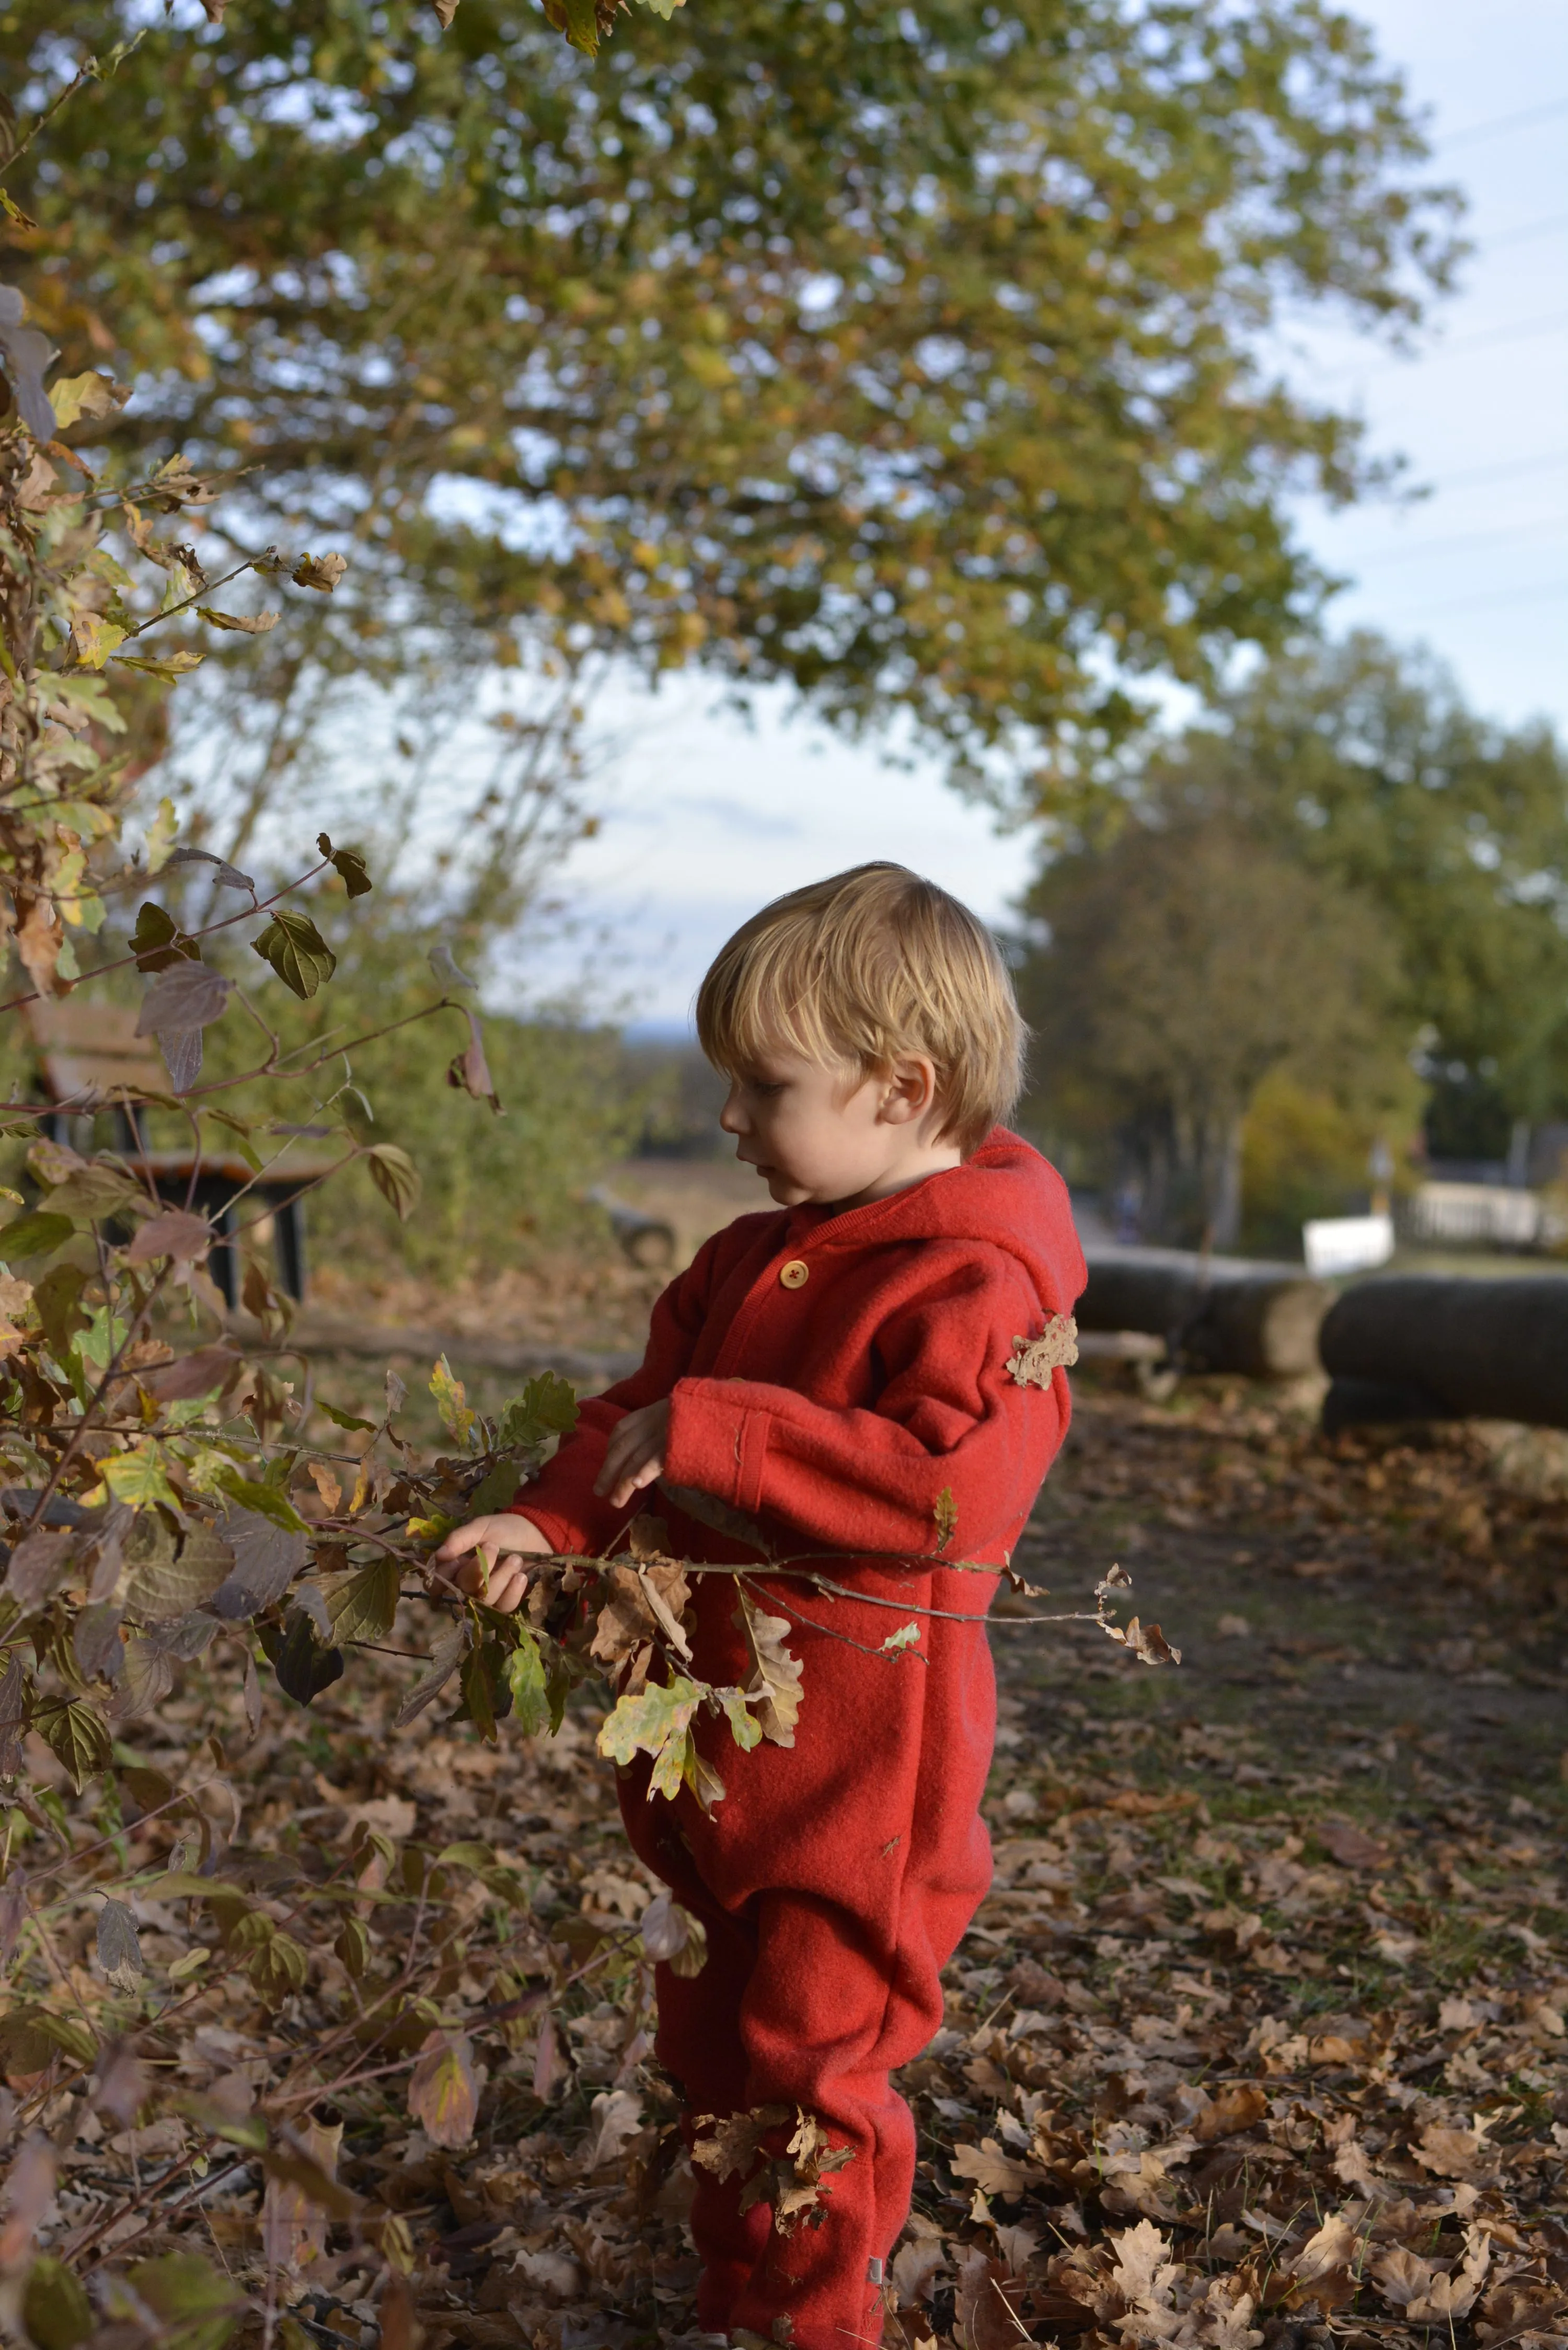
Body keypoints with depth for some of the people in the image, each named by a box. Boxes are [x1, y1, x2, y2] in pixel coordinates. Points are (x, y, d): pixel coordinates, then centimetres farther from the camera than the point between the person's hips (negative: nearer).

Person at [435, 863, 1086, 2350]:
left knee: (811, 2064, 4)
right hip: (709, 1735, 9)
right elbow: (646, 1406, 12)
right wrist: (549, 1520, -8)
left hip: (856, 1762, -9)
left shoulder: (974, 1283, -20)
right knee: (710, 2046, 22)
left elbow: (952, 1482, -34)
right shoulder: (753, 1258, 8)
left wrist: (711, 1431, -32)